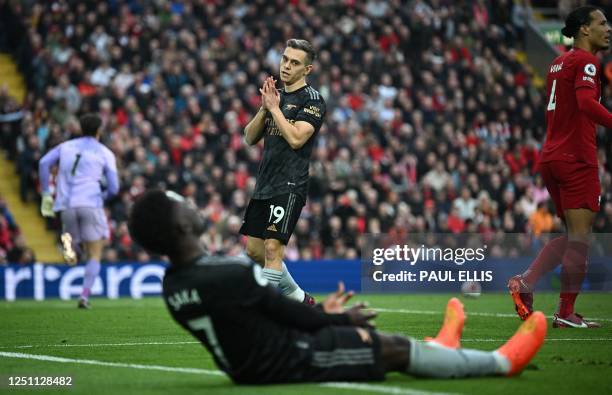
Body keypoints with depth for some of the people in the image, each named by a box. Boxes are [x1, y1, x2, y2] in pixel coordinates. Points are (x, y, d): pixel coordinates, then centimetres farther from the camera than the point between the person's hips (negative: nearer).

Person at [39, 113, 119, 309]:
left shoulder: (66, 146, 18)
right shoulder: (106, 153, 9)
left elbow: (44, 163, 3)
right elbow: (113, 188, 4)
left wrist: (46, 194, 7)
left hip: (67, 206, 3)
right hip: (91, 203, -3)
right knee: (95, 255, 5)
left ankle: (68, 243, -18)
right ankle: (84, 296, -13)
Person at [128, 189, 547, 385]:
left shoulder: (173, 286, -2)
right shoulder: (230, 274, -31)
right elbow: (291, 313, -16)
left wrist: (320, 312, 16)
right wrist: (339, 318, 4)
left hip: (245, 363, 9)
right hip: (285, 361, -9)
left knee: (358, 332, 27)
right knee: (394, 348, 3)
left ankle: (437, 348, 47)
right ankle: (502, 361, 19)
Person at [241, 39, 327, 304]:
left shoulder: (312, 100, -5)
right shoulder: (276, 96, 18)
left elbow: (296, 138, -18)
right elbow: (250, 138, 14)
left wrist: (274, 108, -11)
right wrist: (264, 108, 0)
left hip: (290, 186, -8)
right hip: (264, 185, 8)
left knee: (272, 248, -17)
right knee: (254, 250, 10)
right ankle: (300, 299, 26)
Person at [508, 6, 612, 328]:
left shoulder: (559, 62, 17)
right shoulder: (586, 61, -10)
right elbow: (586, 102, -27)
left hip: (552, 156, 9)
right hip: (577, 159, -9)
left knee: (571, 235, 15)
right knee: (579, 236, -3)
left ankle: (525, 282, 2)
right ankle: (566, 314, -2)